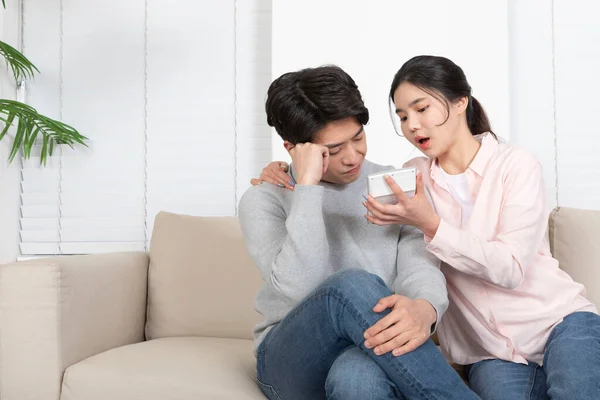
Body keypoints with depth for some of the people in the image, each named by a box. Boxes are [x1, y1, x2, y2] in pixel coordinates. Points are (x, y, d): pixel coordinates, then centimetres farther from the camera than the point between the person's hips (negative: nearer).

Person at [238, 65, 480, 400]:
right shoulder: (263, 201, -1)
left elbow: (419, 265, -10)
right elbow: (297, 288, -19)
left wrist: (424, 308, -34)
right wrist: (307, 185, -18)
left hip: (371, 349, 0)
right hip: (292, 358, 0)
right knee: (354, 285, -33)